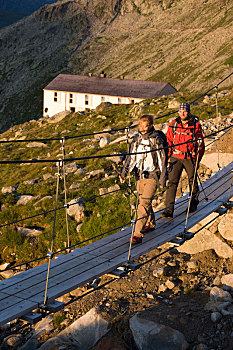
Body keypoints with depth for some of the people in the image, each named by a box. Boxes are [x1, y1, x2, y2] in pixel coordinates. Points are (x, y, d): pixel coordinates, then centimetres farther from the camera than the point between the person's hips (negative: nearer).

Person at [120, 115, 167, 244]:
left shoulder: (156, 140, -9)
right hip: (139, 175, 6)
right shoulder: (137, 139, 4)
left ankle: (138, 234, -17)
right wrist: (124, 172, -6)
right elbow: (131, 157, 6)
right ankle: (150, 224, 42)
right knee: (144, 202, 18)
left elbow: (162, 161, -5)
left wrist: (162, 179, -4)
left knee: (144, 204, -15)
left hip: (152, 176, -6)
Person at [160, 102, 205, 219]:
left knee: (192, 181, 14)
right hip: (176, 157, 1)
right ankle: (169, 210, -12)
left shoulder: (195, 125, -3)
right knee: (172, 182, -9)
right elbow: (169, 141, 11)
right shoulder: (173, 124, 2)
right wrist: (168, 156, 5)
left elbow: (200, 143, 3)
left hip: (190, 158, -1)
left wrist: (198, 159, -2)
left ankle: (194, 203, 37)